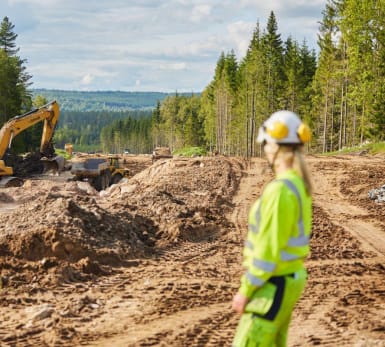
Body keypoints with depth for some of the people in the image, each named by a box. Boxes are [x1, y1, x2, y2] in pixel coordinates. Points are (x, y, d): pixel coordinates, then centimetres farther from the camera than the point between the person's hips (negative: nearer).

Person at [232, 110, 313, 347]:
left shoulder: (280, 190, -26)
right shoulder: (298, 184, 7)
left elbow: (269, 249, -26)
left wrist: (245, 290, -17)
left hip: (274, 286, -10)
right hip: (290, 277, 10)